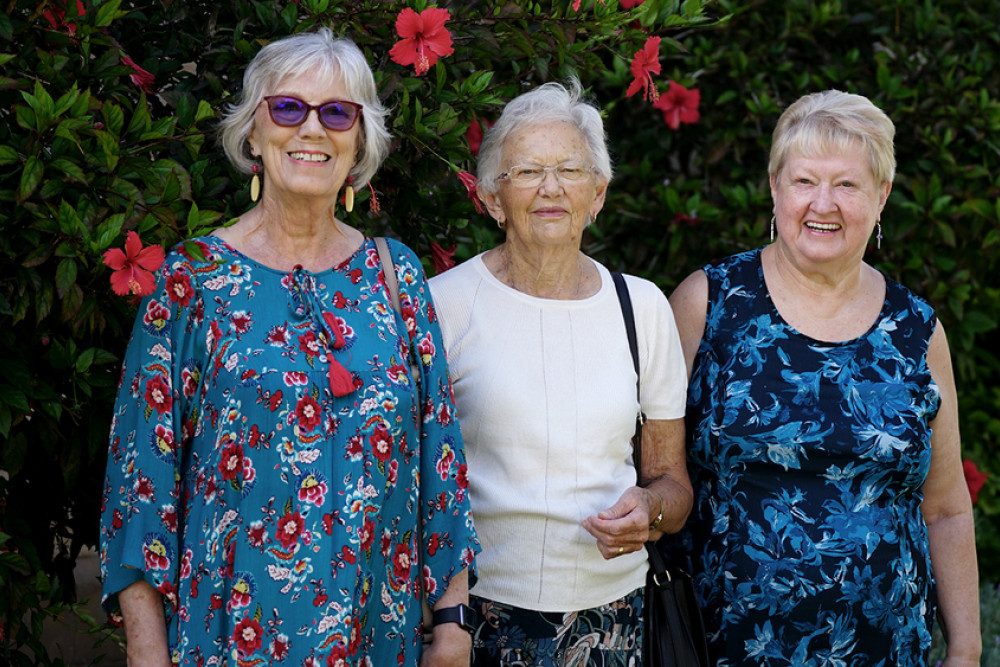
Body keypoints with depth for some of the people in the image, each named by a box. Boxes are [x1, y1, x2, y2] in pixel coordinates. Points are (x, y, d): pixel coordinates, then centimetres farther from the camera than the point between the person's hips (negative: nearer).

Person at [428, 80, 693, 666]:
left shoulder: (644, 306, 6)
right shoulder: (445, 303, -4)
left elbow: (675, 483, 12)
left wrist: (652, 507, -10)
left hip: (609, 614, 3)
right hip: (480, 612, -2)